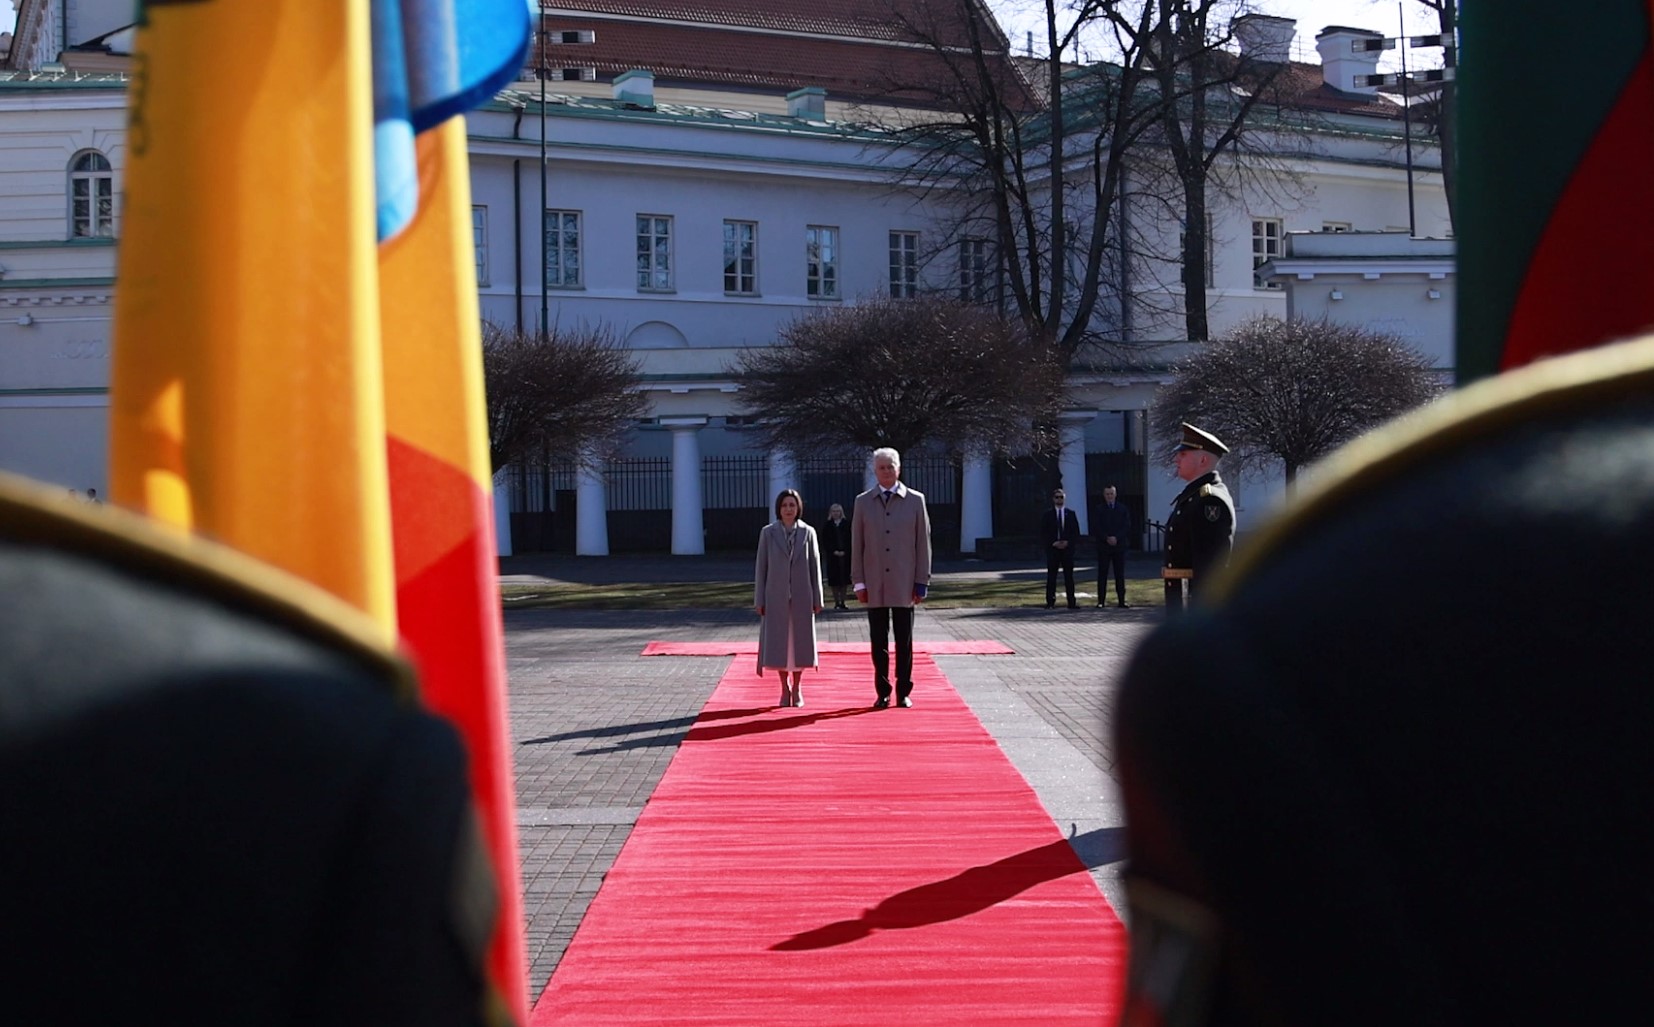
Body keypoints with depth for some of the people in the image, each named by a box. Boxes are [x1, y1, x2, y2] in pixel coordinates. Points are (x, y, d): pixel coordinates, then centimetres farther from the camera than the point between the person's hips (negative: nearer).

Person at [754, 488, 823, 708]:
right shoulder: (768, 533, 1)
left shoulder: (808, 533, 2)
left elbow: (815, 567, 4)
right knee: (778, 642, 2)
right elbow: (761, 568, 2)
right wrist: (759, 600, -2)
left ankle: (797, 689, 17)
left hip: (801, 597, 0)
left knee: (800, 640, 5)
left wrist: (817, 599, 1)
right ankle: (785, 688, 14)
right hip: (776, 597, 0)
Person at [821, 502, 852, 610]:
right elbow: (825, 542, 3)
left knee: (844, 580, 0)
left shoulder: (846, 524, 5)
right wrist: (834, 551, -9)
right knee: (834, 580, -1)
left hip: (845, 555, 0)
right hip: (832, 556, 0)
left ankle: (842, 602, 5)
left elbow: (850, 540, 2)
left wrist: (844, 551, -10)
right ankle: (836, 602, 3)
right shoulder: (827, 526, 6)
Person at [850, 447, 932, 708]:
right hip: (875, 586, 1)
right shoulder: (863, 502, 7)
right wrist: (859, 582, 1)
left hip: (904, 584, -1)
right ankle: (882, 693, 10)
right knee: (878, 642, 3)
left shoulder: (915, 500, 4)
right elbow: (856, 545, 7)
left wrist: (922, 582, -2)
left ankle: (903, 692, 11)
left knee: (904, 641, 3)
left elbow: (923, 543, 3)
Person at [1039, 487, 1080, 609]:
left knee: (1069, 576, 0)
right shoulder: (1047, 515, 6)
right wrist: (1054, 543, -11)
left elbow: (1076, 533, 6)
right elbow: (1043, 534, 2)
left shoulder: (1071, 514, 9)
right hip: (1052, 549, -1)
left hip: (1067, 549, 1)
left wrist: (1067, 542, -9)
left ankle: (1071, 602, 0)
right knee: (1051, 577, -1)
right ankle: (1050, 602, 1)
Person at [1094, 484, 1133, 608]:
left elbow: (1127, 526, 1)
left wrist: (1116, 538, -12)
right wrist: (1107, 538, -15)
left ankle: (1122, 600, 2)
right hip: (1103, 546, 0)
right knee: (1102, 574, -1)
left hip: (1119, 545, 1)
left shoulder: (1123, 509, 8)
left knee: (1120, 574, 1)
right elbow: (1098, 528, 0)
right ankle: (1101, 600, 0)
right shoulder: (1099, 510, 6)